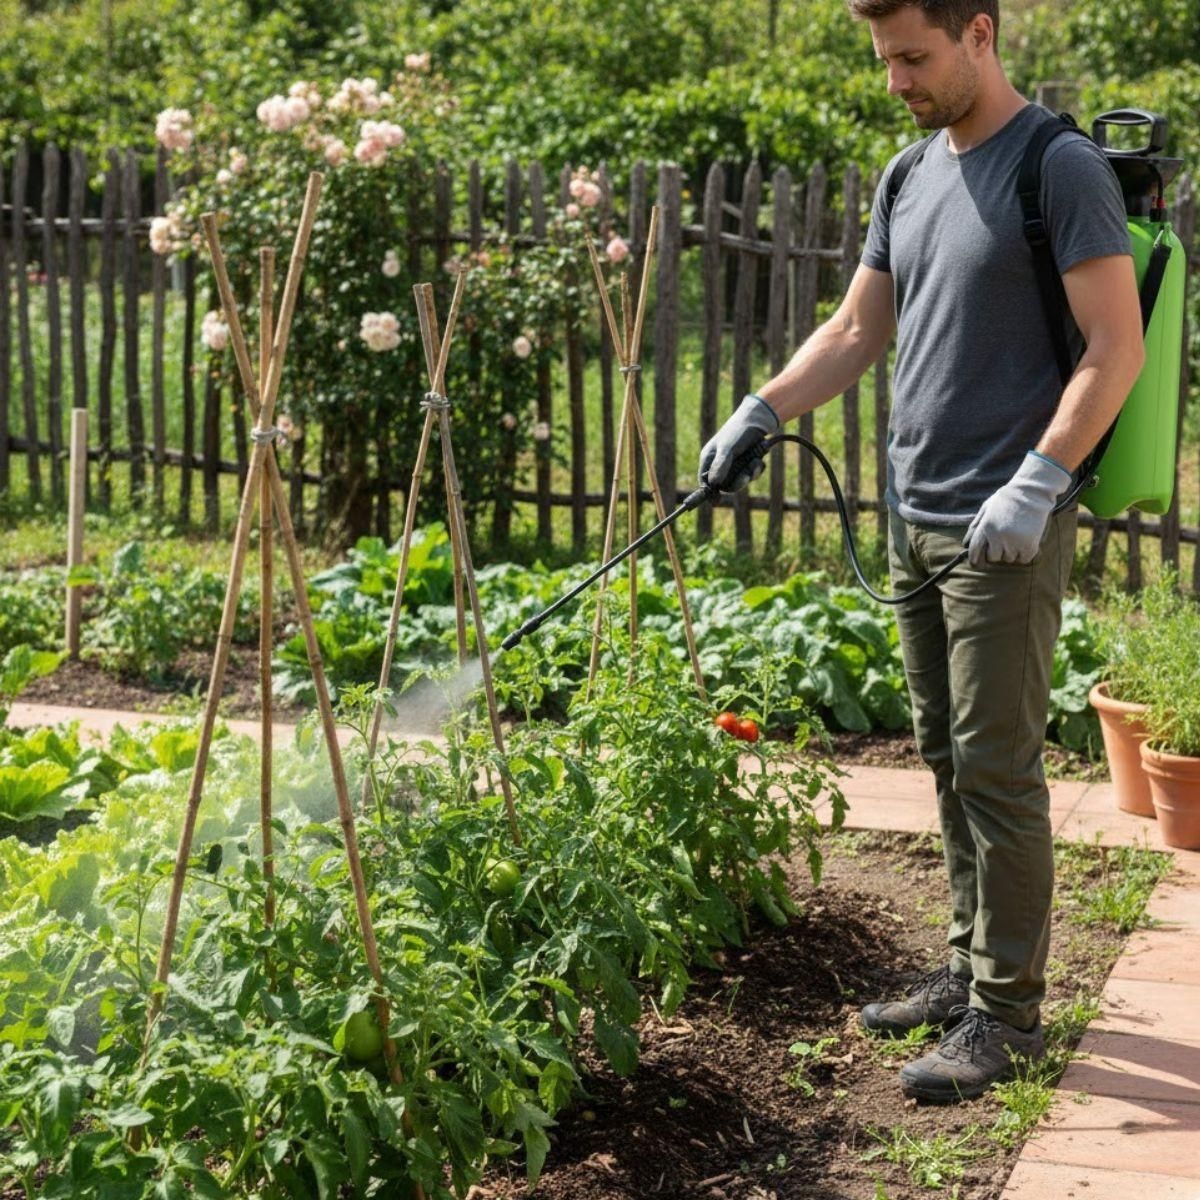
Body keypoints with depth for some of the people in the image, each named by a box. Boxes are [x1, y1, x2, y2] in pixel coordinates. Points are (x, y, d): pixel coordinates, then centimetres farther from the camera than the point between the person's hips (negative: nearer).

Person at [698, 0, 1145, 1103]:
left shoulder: (1061, 170, -10)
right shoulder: (909, 181, 14)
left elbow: (1115, 350, -14)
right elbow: (855, 332, 19)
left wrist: (1037, 484, -21)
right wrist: (760, 414, 7)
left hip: (1005, 532, -8)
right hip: (916, 519, 8)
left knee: (996, 771, -4)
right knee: (948, 763, 14)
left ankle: (1007, 1012, 5)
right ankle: (969, 969, 25)